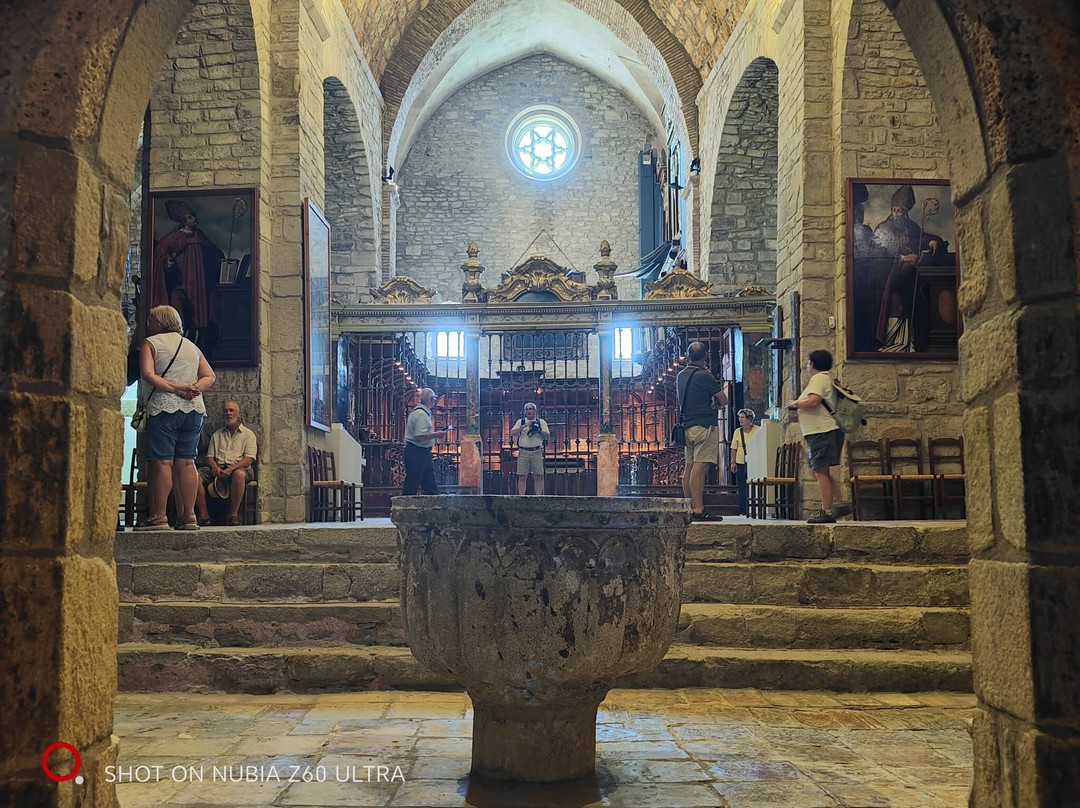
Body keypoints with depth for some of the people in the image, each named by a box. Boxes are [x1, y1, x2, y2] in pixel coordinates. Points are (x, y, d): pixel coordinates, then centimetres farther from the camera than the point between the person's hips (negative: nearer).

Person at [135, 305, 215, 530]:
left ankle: (158, 516, -7)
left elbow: (148, 375, -11)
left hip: (164, 407, -5)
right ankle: (188, 516, 2)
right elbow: (209, 376, 12)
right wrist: (195, 388, -4)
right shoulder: (192, 346, 21)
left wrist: (175, 389, -11)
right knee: (186, 462, 5)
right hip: (193, 409, 5)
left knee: (162, 462, -6)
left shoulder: (151, 343, 4)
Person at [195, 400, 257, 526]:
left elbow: (249, 459, -1)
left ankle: (233, 515, -30)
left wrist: (230, 469, -17)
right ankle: (204, 516, -25)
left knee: (239, 474, -41)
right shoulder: (216, 435, 26)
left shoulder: (248, 434, 12)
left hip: (238, 467, -3)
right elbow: (209, 457, 18)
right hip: (217, 469, 4)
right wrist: (214, 466, -7)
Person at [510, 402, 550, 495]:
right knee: (522, 477, -2)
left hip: (537, 452, 0)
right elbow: (512, 433, -1)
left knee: (538, 477, -3)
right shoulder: (520, 421, 13)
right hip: (523, 452, 0)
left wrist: (539, 431, -11)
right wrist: (524, 426, -10)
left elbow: (548, 437, 5)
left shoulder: (541, 422, 12)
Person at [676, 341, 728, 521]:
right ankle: (698, 510, -17)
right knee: (700, 467, -13)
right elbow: (724, 400, -5)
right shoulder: (704, 376, -11)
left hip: (687, 424, 8)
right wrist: (714, 404, 14)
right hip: (704, 425, -8)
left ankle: (689, 508, 12)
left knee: (689, 467, 9)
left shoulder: (680, 375, 13)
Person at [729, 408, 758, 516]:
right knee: (742, 488, 2)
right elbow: (734, 448, 7)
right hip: (741, 463, 2)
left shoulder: (757, 431, -1)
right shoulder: (737, 431, 5)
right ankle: (743, 510, 8)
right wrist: (733, 462, 1)